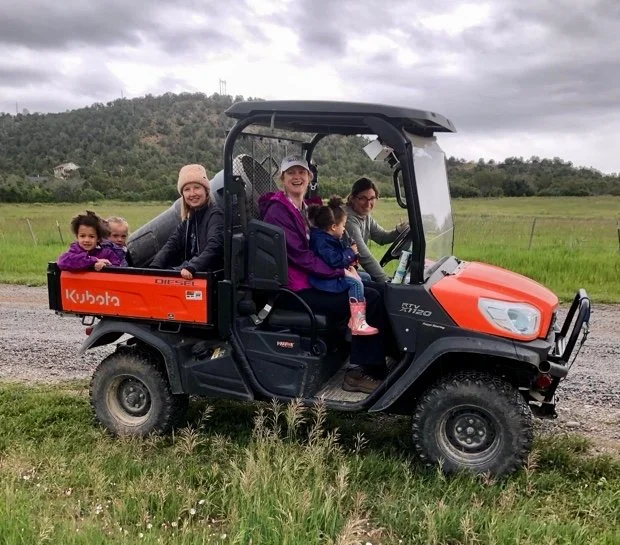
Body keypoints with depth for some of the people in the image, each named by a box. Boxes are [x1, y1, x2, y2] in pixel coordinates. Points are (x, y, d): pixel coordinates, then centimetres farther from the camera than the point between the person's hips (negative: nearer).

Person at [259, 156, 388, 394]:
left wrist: (344, 265, 4)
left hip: (311, 281, 9)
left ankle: (361, 369, -2)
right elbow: (299, 255, -19)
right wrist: (340, 273, -17)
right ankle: (359, 371, -7)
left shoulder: (304, 208, 16)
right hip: (298, 289, -9)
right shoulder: (277, 211, -12)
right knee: (370, 300, -17)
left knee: (372, 292, 0)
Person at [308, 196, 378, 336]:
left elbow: (341, 255, 24)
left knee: (365, 277, 14)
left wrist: (350, 265, 6)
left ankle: (356, 318, 4)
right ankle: (358, 324, -29)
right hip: (325, 280, -11)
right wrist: (351, 253, -16)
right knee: (355, 283, -25)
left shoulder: (333, 238, 12)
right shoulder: (321, 241, -21)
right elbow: (334, 260, -29)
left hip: (335, 273, 11)